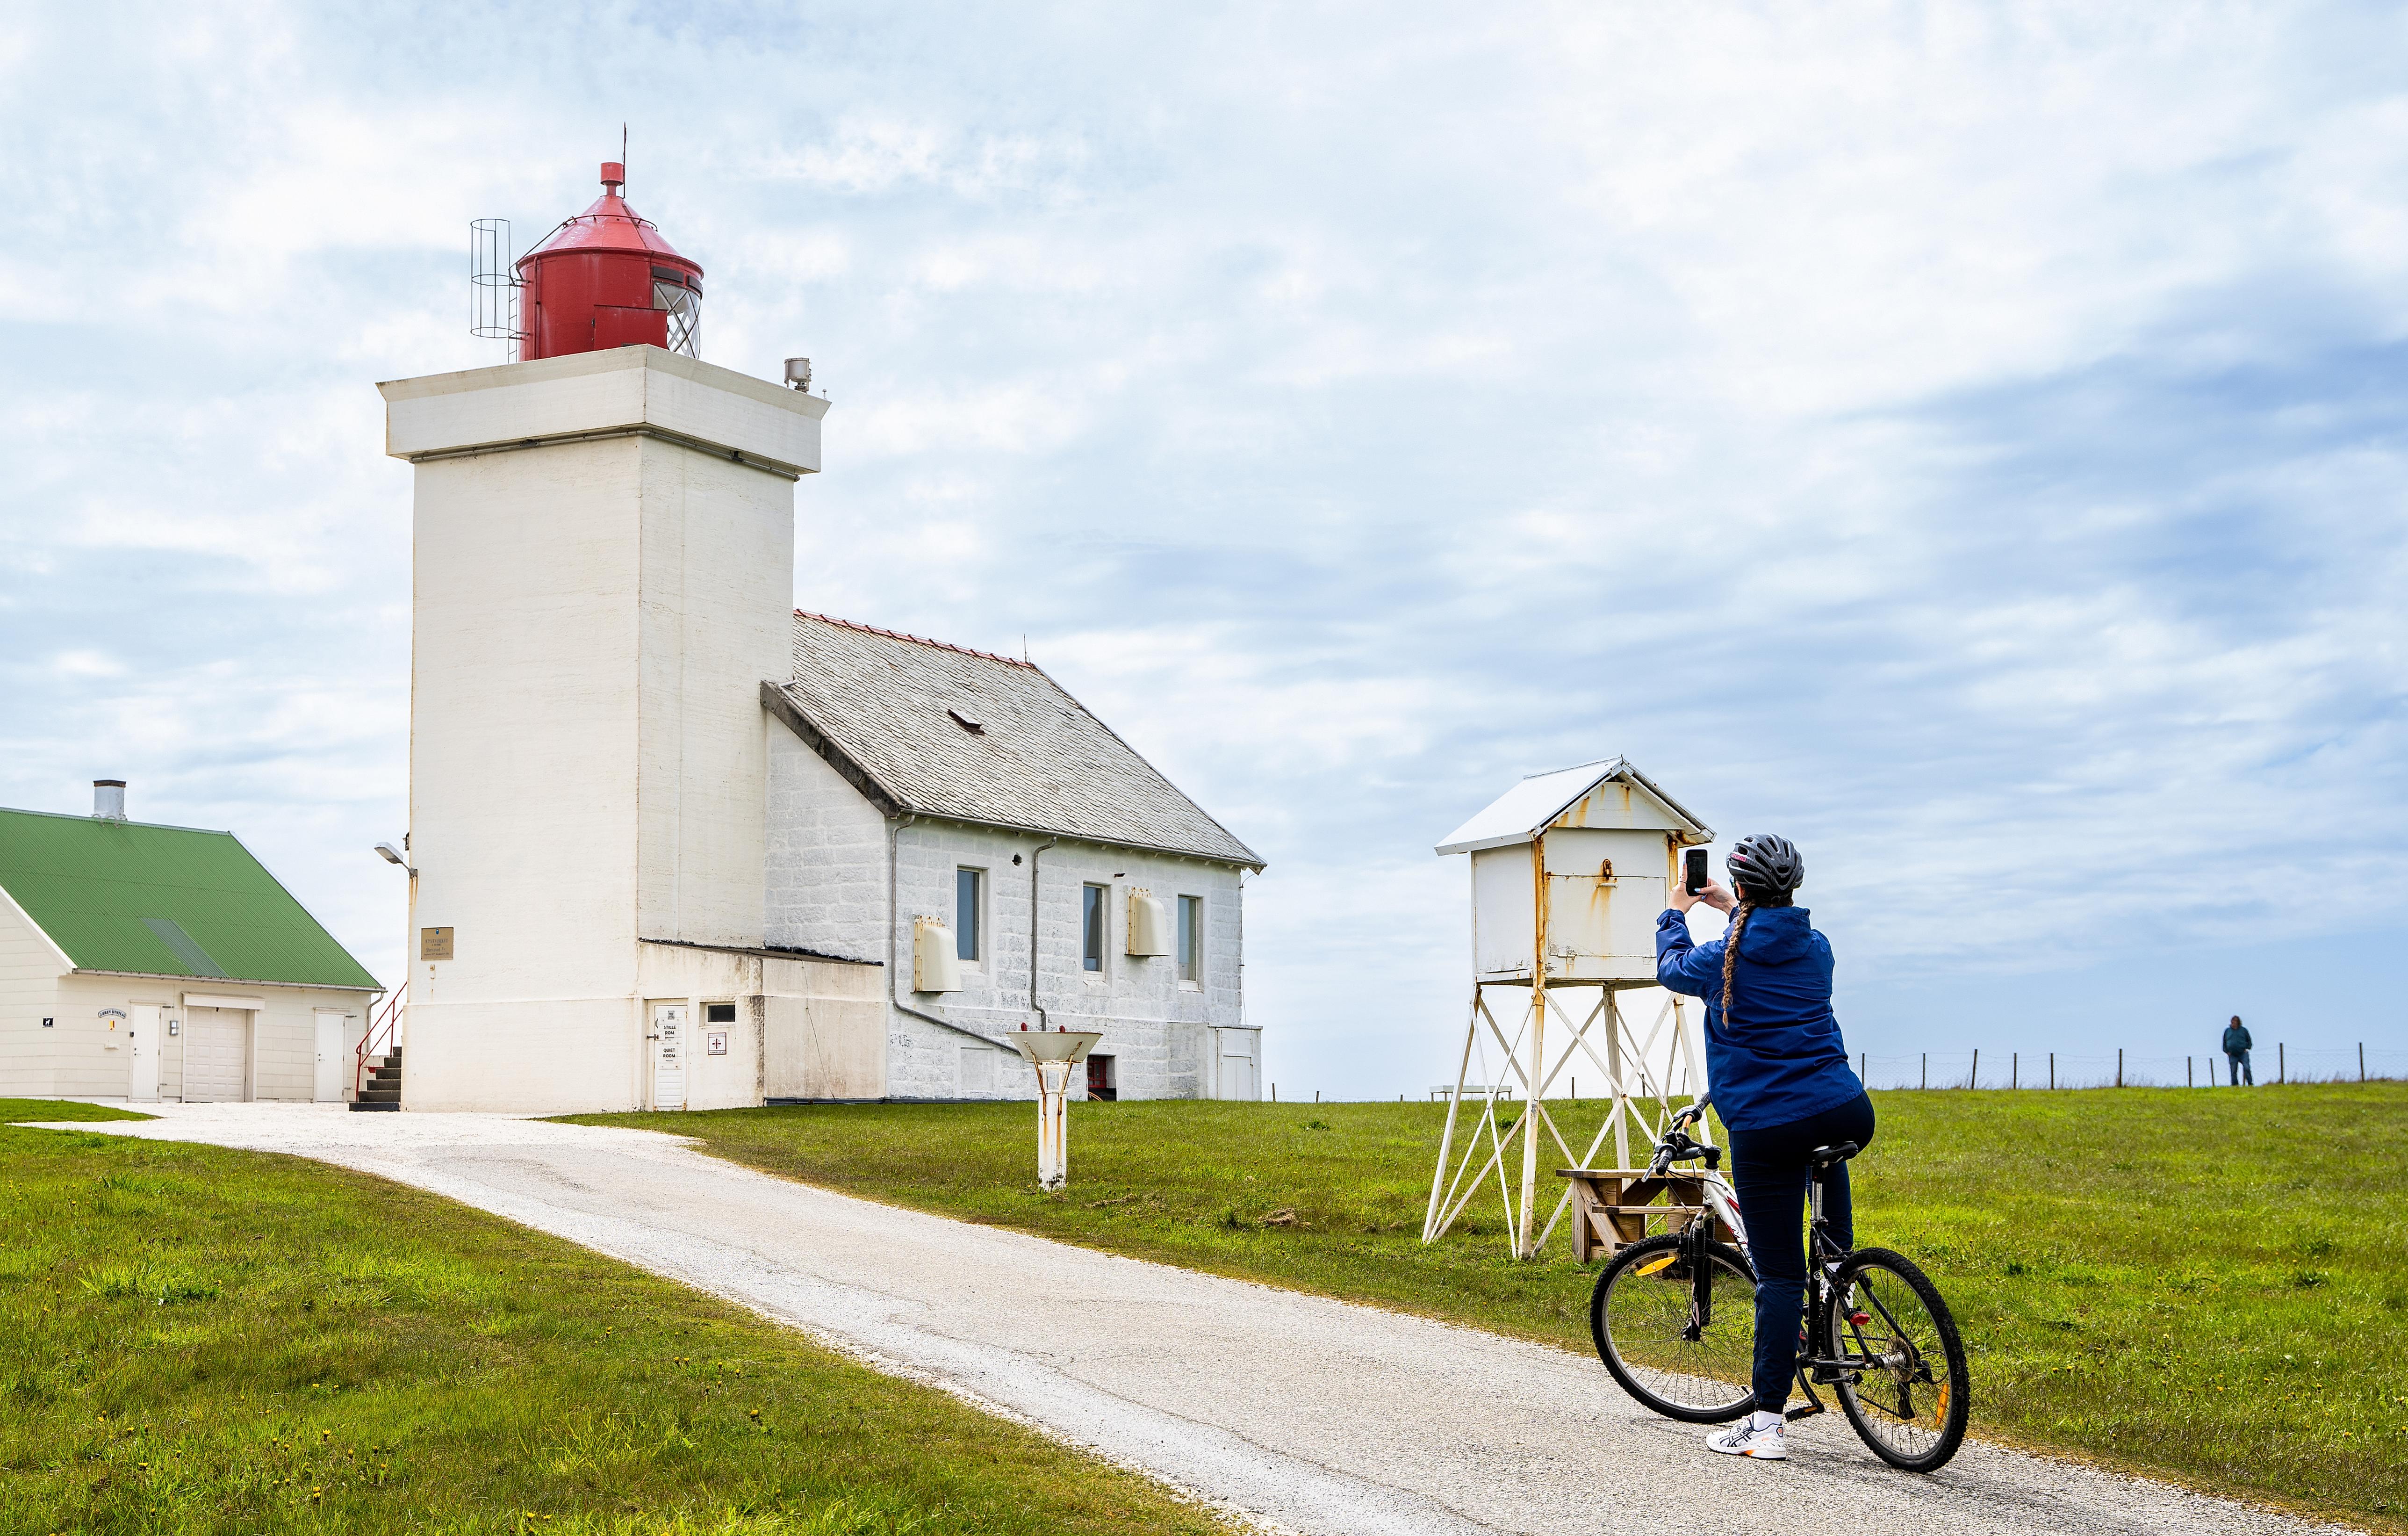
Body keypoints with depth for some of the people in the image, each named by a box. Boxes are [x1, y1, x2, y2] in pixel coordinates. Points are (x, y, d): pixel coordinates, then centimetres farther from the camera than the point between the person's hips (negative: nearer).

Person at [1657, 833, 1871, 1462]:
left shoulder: (1725, 958, -5)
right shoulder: (1816, 948, 7)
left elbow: (1672, 967, 20)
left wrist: (1676, 913, 38)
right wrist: (1732, 912, 46)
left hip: (1765, 1132, -4)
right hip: (1846, 1117, 4)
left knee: (1780, 1274, -2)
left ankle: (1766, 1424, -4)